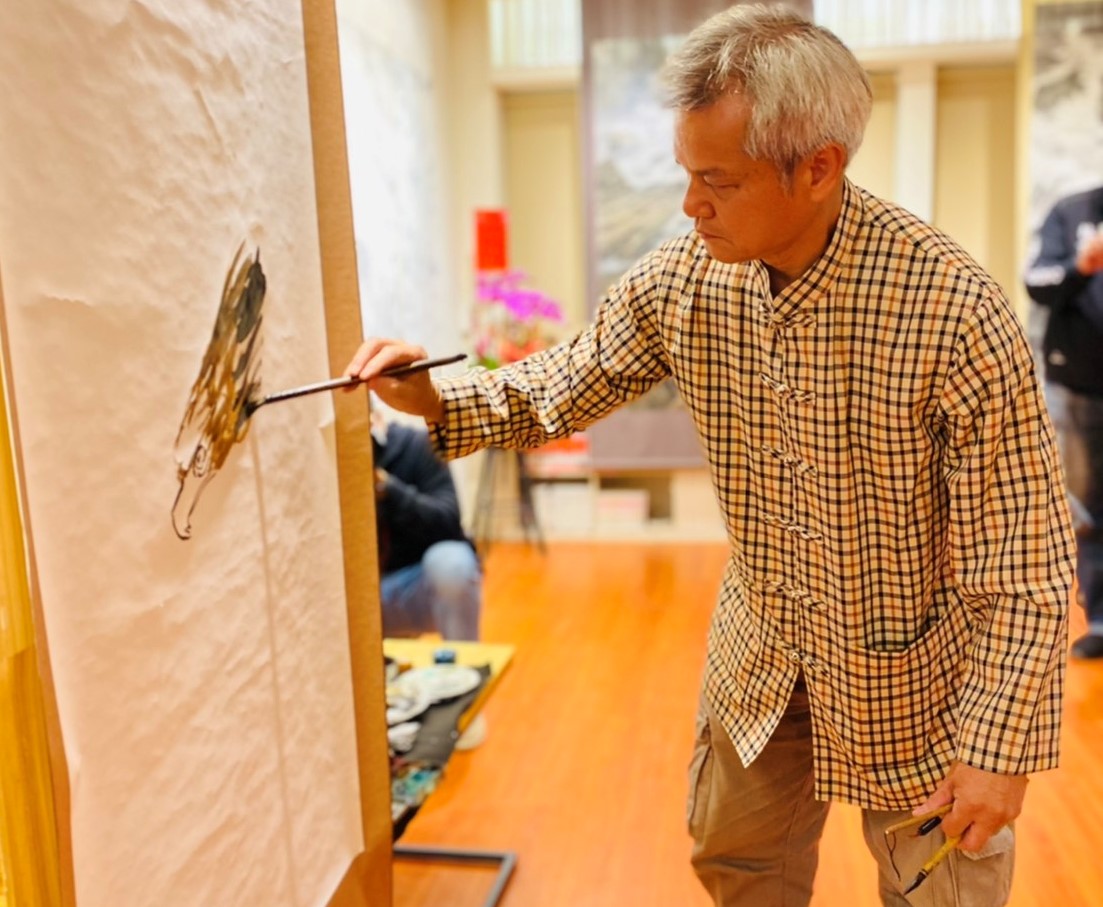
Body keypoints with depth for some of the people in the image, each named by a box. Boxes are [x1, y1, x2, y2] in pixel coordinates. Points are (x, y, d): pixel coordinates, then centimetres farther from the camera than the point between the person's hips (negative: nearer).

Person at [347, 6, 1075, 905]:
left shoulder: (954, 306, -29)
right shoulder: (684, 274, -14)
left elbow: (1026, 556, -22)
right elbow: (571, 379, 0)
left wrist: (1002, 744, -19)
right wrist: (435, 398, -16)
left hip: (914, 670, -4)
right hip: (760, 654, 5)